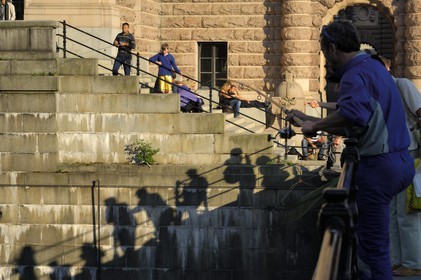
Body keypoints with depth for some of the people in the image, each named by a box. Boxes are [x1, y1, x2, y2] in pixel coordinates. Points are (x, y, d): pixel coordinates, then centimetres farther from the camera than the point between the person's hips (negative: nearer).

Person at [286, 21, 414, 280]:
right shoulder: (375, 68, 17)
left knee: (373, 245, -4)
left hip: (379, 166, -10)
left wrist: (316, 125, -23)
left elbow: (353, 114, -38)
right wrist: (310, 120, 24)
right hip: (402, 161, 10)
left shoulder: (355, 76, -15)